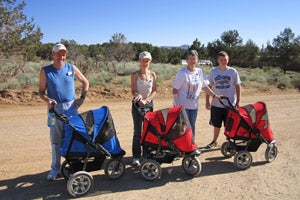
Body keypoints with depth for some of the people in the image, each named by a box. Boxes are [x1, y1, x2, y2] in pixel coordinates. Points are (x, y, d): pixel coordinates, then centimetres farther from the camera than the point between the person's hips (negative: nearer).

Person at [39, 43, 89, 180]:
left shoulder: (71, 68, 2)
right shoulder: (45, 71, -2)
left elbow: (85, 82, 13)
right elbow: (41, 92, 1)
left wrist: (82, 98, 4)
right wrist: (47, 100, -20)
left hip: (71, 107, 1)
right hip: (55, 108, -1)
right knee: (55, 140, 7)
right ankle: (55, 168, 20)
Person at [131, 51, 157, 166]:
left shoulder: (153, 74, 3)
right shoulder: (135, 75, -5)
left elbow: (154, 91, 1)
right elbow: (133, 91, -10)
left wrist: (146, 100, -15)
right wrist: (138, 95, -33)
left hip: (149, 104, 3)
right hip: (137, 105, -3)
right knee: (138, 131, -3)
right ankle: (136, 157, 4)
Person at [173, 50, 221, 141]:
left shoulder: (200, 72, 5)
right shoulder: (182, 73, -11)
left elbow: (205, 87, 13)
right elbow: (175, 90, -11)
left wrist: (215, 96, 7)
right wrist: (176, 105, -16)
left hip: (194, 106, 5)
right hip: (182, 106, -5)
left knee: (192, 127, 16)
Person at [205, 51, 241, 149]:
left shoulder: (233, 71, -3)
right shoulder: (213, 71, -1)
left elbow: (237, 86, 3)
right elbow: (208, 87, 3)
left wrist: (238, 101, -1)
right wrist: (207, 101, 0)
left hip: (230, 104, -1)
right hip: (216, 104, 1)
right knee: (216, 125, 14)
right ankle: (214, 141, 33)